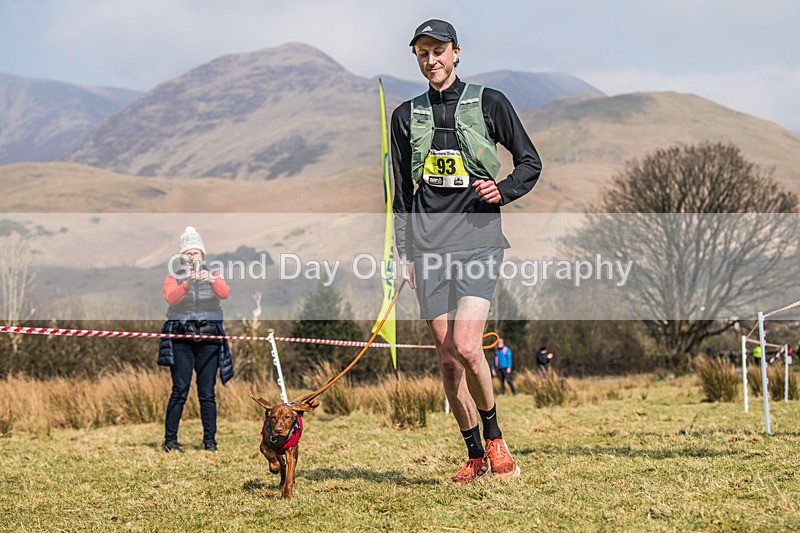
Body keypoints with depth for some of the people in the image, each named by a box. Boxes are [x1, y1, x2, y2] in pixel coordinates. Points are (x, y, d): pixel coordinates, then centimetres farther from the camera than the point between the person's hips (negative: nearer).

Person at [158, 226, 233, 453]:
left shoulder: (212, 275, 13)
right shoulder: (174, 277, 9)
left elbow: (225, 293, -7)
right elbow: (170, 297, -11)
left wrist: (211, 280, -26)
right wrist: (188, 283, -28)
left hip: (209, 340, 2)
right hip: (181, 339, -1)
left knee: (207, 393, 2)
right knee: (179, 391, -5)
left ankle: (210, 440, 8)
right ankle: (170, 439, 0)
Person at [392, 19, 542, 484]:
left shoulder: (489, 103, 5)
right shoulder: (407, 115, 14)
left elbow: (531, 162, 10)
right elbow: (402, 192, 16)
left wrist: (504, 191, -9)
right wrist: (404, 252, 9)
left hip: (478, 240, -3)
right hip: (429, 246, 4)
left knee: (467, 346, -18)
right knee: (448, 359, 2)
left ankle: (495, 436, 5)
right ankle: (475, 456, 14)